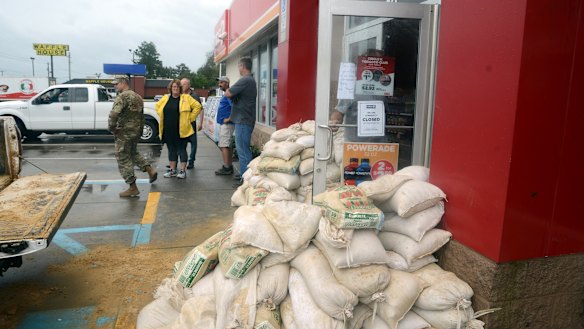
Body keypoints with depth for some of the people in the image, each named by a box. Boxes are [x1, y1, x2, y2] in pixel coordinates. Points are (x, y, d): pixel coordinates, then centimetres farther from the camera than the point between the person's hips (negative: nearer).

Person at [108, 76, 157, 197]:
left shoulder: (122, 97, -15)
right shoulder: (138, 97, 13)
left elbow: (114, 114, -27)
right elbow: (142, 116, 18)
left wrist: (111, 128, -13)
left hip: (124, 133, -9)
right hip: (136, 132, 9)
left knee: (123, 159, 1)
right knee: (133, 153, 28)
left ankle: (133, 188, 3)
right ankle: (150, 170, 14)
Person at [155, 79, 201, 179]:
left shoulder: (186, 98, -3)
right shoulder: (165, 98, 10)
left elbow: (197, 106, -3)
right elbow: (157, 106, 24)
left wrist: (190, 118, -4)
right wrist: (163, 117, 13)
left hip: (181, 130, -4)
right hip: (168, 130, 5)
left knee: (181, 149, -1)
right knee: (171, 149, 11)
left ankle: (183, 170, 7)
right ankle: (172, 170, 21)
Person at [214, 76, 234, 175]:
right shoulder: (225, 94, 19)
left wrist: (229, 119, -21)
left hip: (226, 124, -10)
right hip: (224, 124, 10)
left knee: (224, 145, -10)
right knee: (228, 146, 12)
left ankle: (226, 168, -9)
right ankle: (230, 167, 17)